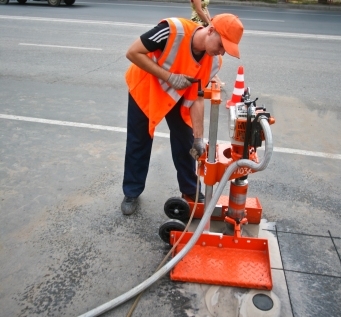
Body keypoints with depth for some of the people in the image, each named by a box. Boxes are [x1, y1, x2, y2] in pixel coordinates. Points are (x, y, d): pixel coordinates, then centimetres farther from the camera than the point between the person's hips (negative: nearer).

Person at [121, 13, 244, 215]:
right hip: (145, 88, -3)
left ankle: (190, 191, 24)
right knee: (138, 143, 5)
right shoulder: (174, 30, -35)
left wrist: (199, 138, -23)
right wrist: (169, 77, -34)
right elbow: (133, 53, -29)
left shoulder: (214, 62, -20)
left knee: (185, 143, 5)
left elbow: (197, 98, -16)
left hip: (177, 96, 4)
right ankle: (132, 192, 23)